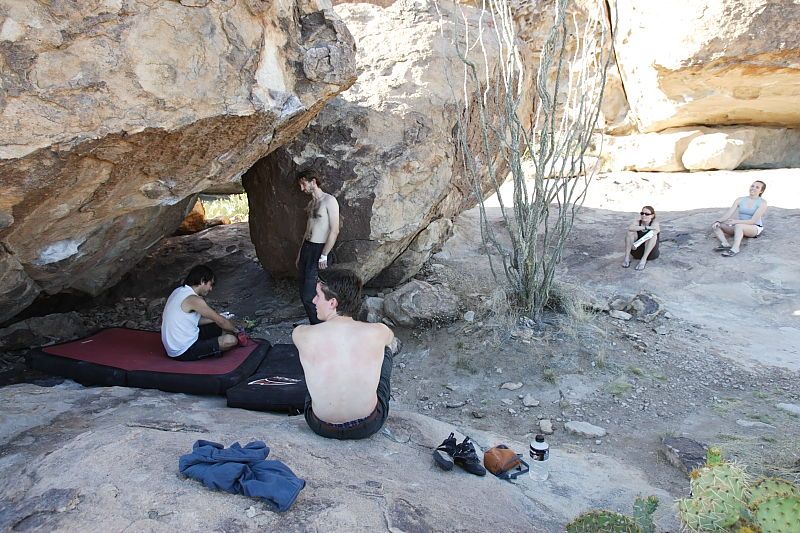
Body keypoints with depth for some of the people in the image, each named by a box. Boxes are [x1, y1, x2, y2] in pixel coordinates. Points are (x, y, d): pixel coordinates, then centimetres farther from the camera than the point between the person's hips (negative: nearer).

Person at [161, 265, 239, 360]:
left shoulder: (179, 291, 7)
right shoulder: (194, 300, -22)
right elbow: (221, 321, -14)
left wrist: (215, 319, 11)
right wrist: (236, 330, 2)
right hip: (183, 353, -10)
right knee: (230, 340, -20)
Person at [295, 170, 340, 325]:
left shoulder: (329, 200, -11)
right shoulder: (311, 203, 16)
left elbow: (334, 231, -17)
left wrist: (324, 256, -19)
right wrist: (300, 254, 21)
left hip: (319, 250, -9)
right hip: (306, 248, 9)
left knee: (309, 296, -10)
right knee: (304, 294, 9)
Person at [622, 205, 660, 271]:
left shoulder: (655, 223, -8)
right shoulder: (638, 222, -1)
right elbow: (630, 228, -24)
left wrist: (637, 243, -40)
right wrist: (645, 228, -30)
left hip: (650, 253, -2)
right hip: (637, 252, 2)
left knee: (652, 234, -27)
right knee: (630, 232, -18)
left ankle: (644, 260, -32)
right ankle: (626, 258, -23)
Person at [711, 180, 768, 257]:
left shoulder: (762, 203, -9)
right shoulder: (740, 200, 4)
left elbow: (753, 221, -19)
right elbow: (728, 213, -5)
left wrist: (736, 221, -33)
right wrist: (718, 221, -24)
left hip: (755, 228, -6)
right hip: (738, 227, 6)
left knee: (738, 225, -40)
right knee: (715, 225, -16)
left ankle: (735, 249, -48)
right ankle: (725, 244, -35)